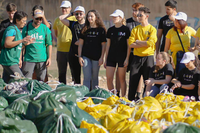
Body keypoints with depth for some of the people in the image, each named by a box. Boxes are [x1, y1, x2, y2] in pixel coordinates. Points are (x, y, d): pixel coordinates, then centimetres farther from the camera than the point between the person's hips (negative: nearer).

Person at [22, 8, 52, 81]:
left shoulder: (45, 29, 6)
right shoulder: (26, 28, 2)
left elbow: (49, 44, 9)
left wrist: (49, 58, 1)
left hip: (42, 59, 1)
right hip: (29, 59, -1)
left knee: (41, 81, 4)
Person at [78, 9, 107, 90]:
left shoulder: (101, 30, 2)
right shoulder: (85, 30, 8)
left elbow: (103, 45, 1)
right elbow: (80, 44, 9)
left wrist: (102, 57, -6)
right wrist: (80, 57, 1)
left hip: (96, 57, -1)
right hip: (86, 56, 1)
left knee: (95, 77, 6)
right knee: (87, 77, -4)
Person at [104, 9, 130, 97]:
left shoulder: (126, 30, -3)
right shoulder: (110, 30, 10)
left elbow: (129, 45, -4)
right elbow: (108, 45, 14)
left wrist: (127, 58, -10)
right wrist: (105, 59, 12)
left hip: (122, 57, -4)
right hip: (111, 57, 4)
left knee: (122, 79, 0)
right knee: (109, 79, -2)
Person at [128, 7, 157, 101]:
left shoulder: (152, 29, 1)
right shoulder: (135, 29, 11)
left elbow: (150, 43, -14)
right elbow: (130, 44, 0)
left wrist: (138, 42, -4)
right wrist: (144, 44, -8)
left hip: (148, 57, -3)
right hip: (137, 57, 3)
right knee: (133, 80, 0)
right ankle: (130, 100, 4)